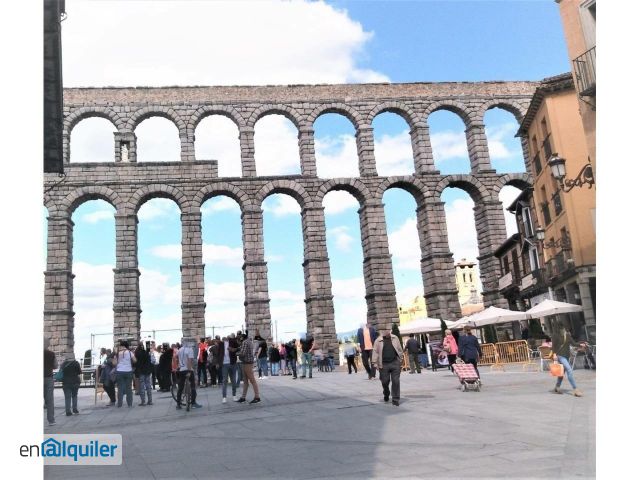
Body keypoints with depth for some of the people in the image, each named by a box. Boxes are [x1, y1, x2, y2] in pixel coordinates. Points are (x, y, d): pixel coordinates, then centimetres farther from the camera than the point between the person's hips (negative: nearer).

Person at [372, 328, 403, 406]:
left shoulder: (395, 338, 7)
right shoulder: (378, 341, 1)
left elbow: (400, 350, 12)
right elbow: (375, 352, 1)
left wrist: (401, 361, 12)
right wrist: (374, 363, -5)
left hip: (395, 363, 1)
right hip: (384, 364, -1)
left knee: (396, 381, -3)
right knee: (385, 382, 6)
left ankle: (395, 399, 6)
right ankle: (386, 394, 35)